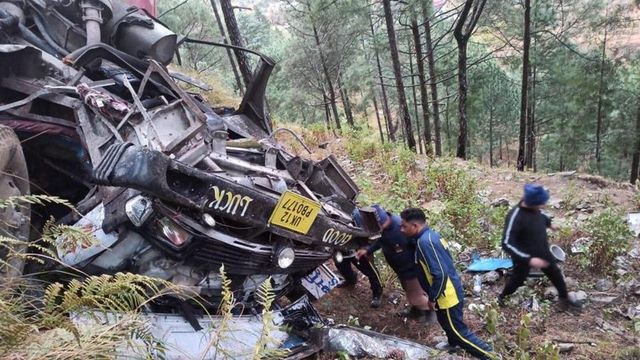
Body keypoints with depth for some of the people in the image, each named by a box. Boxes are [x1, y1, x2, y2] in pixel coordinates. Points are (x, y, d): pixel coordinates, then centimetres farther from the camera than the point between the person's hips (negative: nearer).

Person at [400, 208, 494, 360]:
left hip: (447, 296, -10)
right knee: (449, 326, 29)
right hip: (450, 290, 10)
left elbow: (439, 274, -29)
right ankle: (453, 346, 49)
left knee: (458, 330, 7)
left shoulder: (424, 242, -27)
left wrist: (432, 298, -16)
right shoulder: (431, 235, 3)